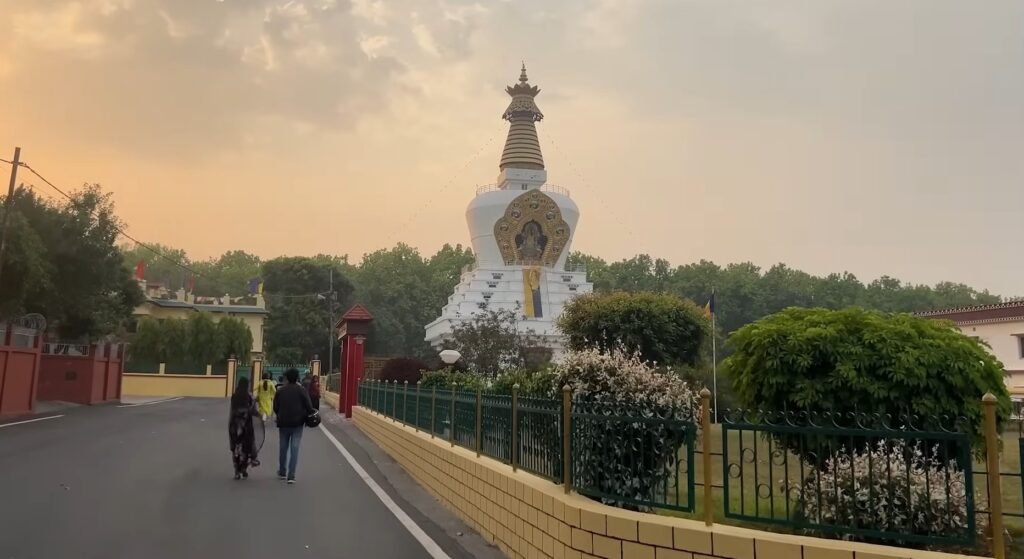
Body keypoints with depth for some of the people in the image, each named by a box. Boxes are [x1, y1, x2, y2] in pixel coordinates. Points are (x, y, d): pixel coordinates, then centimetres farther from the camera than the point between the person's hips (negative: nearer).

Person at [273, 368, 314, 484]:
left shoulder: (280, 391, 1)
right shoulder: (301, 391, -8)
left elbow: (275, 407, 5)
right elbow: (309, 406, -12)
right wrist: (307, 417, 5)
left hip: (283, 423, 3)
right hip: (297, 423, -3)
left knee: (283, 448, 17)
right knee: (294, 449, -1)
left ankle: (282, 472, 30)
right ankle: (291, 476, -5)